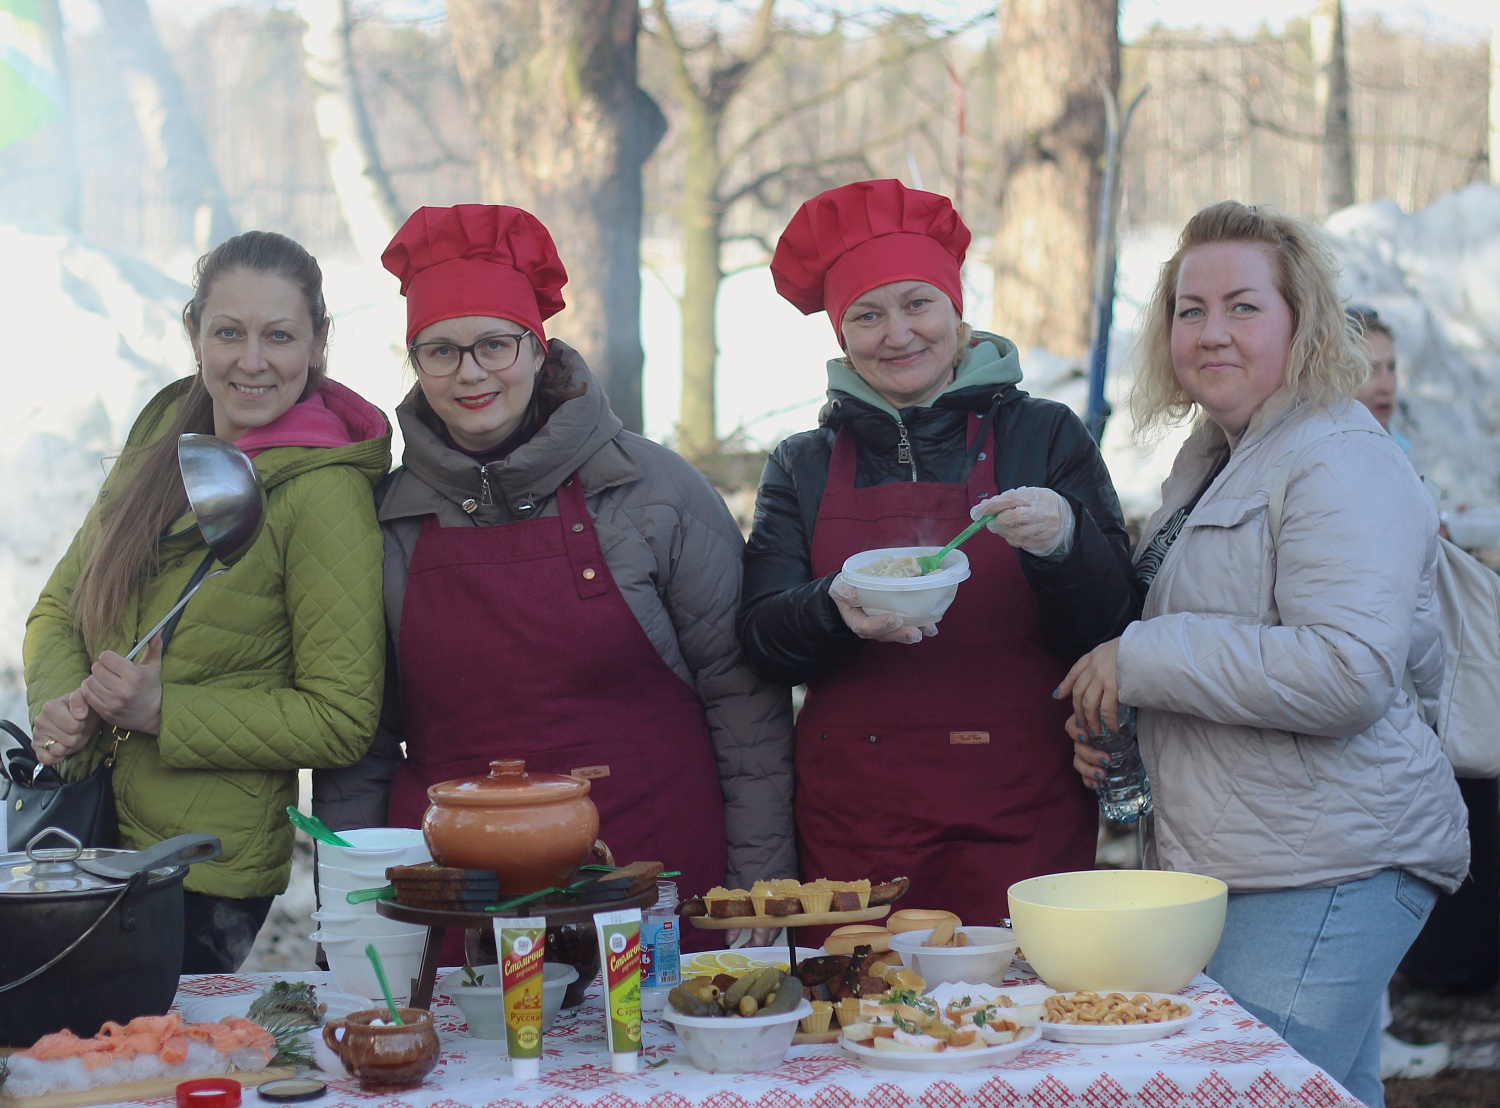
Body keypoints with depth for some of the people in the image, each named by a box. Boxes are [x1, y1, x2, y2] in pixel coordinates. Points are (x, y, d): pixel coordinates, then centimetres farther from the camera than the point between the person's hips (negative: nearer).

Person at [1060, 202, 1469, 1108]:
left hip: (1324, 879, -9)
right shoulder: (1210, 459, 16)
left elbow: (1350, 674, -26)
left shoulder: (1344, 465, -14)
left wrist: (1142, 659, -20)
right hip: (1224, 864, 9)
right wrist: (1108, 717, 12)